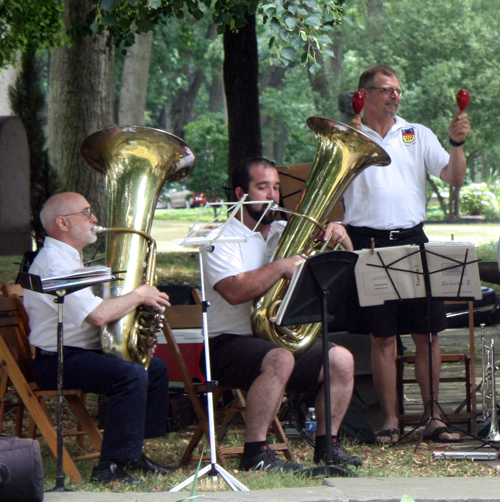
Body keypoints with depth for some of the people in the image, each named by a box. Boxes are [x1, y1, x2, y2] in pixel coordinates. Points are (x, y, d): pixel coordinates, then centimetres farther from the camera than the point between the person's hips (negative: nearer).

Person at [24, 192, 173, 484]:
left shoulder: (70, 259, 18)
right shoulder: (55, 263, -19)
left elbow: (97, 309, 27)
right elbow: (97, 315, -29)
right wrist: (139, 296, -14)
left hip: (85, 351, 11)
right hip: (56, 361, -11)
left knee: (156, 369, 11)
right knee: (131, 375, -30)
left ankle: (133, 453, 14)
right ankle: (111, 467, -29)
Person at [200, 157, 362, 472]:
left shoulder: (286, 234, 16)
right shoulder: (223, 239, -6)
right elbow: (235, 292, -24)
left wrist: (341, 241, -5)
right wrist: (281, 267, -23)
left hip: (281, 338, 7)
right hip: (230, 343, -7)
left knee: (341, 360, -11)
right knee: (280, 359, -35)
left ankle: (327, 445, -1)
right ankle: (256, 453, -32)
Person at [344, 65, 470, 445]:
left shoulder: (418, 136, 11)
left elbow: (455, 179, 5)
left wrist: (457, 143, -12)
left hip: (412, 240, 2)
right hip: (369, 243, -2)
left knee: (427, 333, 0)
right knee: (382, 337, 0)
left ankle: (434, 417, 6)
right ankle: (390, 420, 5)